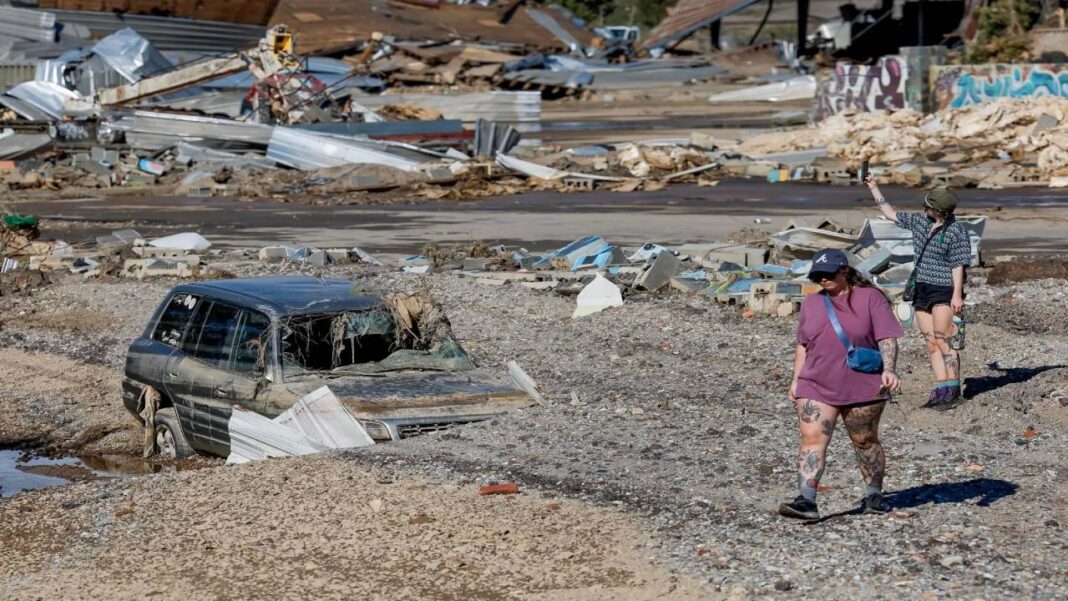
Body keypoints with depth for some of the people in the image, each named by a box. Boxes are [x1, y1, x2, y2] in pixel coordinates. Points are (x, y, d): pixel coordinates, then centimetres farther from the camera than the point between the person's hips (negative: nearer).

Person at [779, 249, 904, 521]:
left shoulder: (870, 298, -3)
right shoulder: (812, 303, 12)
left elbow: (887, 338, -9)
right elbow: (803, 344, 18)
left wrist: (889, 370, -23)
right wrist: (796, 379, 13)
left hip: (862, 388, -3)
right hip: (816, 387, 3)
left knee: (865, 441, 9)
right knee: (812, 439, -12)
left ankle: (874, 495, 27)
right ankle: (806, 501, -20)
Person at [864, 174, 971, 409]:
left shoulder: (956, 232, -12)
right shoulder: (920, 222, 8)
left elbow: (958, 265, -14)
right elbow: (890, 213, 19)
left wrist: (957, 295, -19)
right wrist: (873, 188, 19)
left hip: (944, 292, -8)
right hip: (922, 291, 8)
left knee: (944, 342, -10)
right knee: (931, 344, 5)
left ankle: (953, 390, -8)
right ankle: (941, 389, 5)